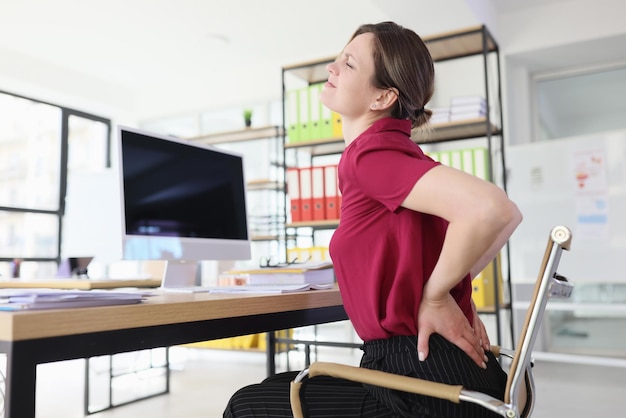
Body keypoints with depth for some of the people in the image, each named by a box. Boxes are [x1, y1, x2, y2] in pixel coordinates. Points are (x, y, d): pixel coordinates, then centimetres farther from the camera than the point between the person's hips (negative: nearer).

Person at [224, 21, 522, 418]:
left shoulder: (372, 153, -17)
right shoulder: (394, 149, 12)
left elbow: (490, 209, -32)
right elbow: (505, 217, 19)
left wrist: (435, 294, -17)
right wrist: (457, 294, 8)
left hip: (426, 386, -9)